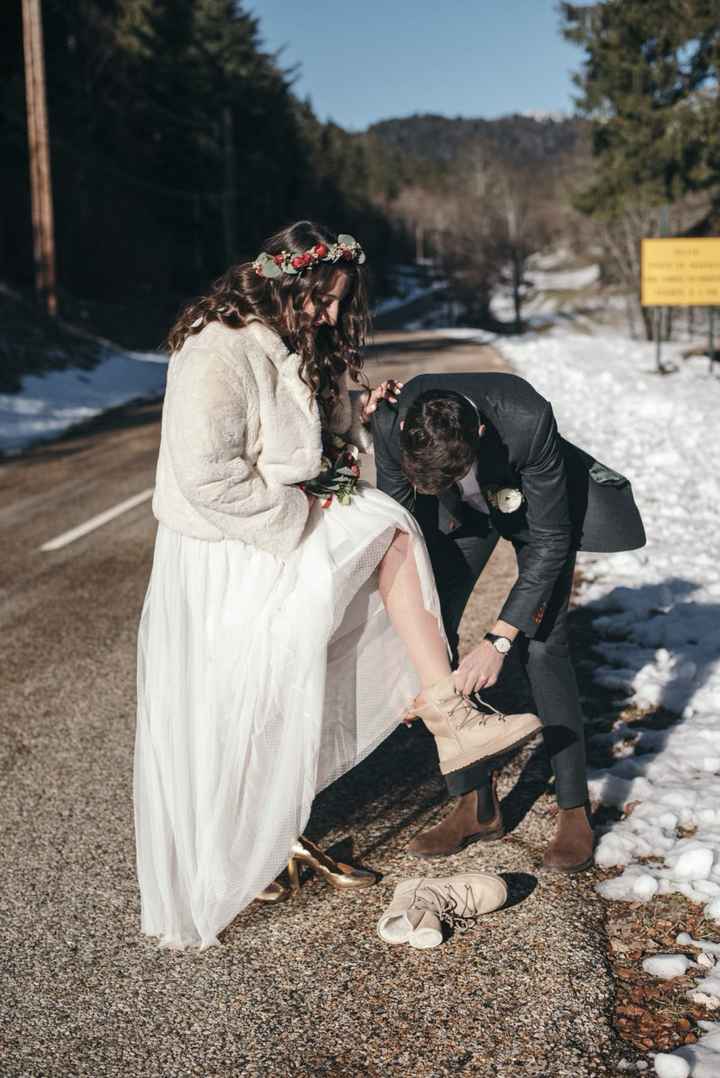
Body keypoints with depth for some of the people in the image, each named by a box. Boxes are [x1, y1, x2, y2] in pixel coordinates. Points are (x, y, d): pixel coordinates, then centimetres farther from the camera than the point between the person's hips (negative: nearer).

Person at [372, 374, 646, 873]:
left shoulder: (528, 419, -42)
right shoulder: (392, 419, -33)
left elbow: (549, 541, -31)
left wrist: (499, 640, -35)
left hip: (539, 500, -3)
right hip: (462, 509, 4)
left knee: (540, 644, -15)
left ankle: (575, 811, 1)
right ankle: (477, 805, 4)